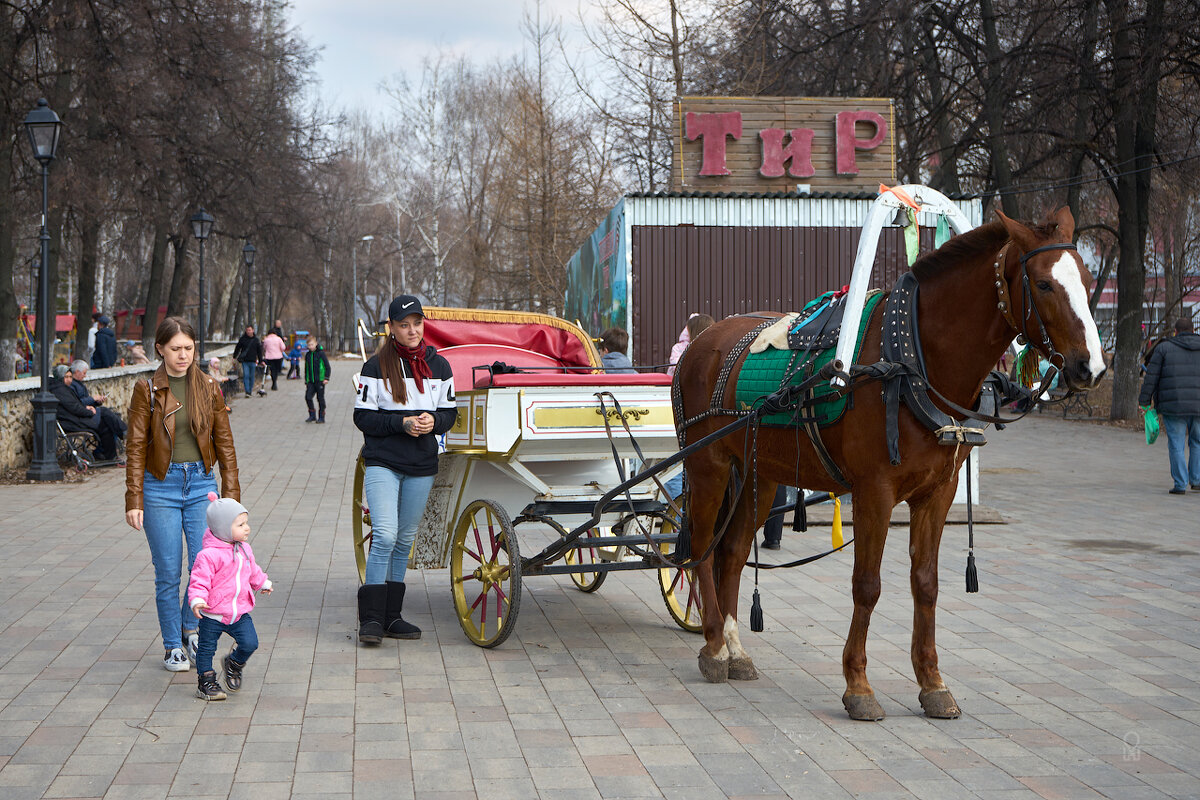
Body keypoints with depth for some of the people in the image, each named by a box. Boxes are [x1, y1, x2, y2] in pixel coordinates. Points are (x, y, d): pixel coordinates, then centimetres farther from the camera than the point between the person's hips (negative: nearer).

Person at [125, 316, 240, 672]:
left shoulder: (209, 386, 6)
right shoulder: (147, 389, -1)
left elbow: (224, 442, 8)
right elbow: (135, 446, -2)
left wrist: (232, 493, 4)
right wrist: (134, 501, -8)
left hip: (201, 482, 2)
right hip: (161, 485, -2)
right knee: (168, 572, 1)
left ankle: (191, 628, 17)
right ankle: (173, 646, 16)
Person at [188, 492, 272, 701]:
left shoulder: (244, 549, 6)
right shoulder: (209, 555, -20)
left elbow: (252, 570, 25)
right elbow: (199, 580, -21)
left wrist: (262, 583, 40)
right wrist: (197, 600, -36)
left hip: (240, 612, 5)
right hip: (212, 615, -5)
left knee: (250, 643, -5)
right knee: (207, 648, 8)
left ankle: (233, 664, 24)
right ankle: (205, 681, 25)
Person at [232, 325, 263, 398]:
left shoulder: (256, 340, 4)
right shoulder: (242, 339, 1)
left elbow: (259, 351, 11)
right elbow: (237, 348, 11)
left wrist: (261, 361, 12)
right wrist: (234, 357, 10)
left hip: (252, 361, 1)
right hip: (244, 361, -1)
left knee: (251, 376, 6)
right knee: (246, 375, -10)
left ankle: (250, 391, 18)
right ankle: (247, 392, -13)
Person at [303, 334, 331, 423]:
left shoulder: (321, 353, -6)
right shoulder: (307, 355, 9)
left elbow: (327, 366, -4)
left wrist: (326, 378, -11)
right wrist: (306, 381, 17)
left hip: (320, 380, -4)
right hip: (310, 381, 4)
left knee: (320, 398, 1)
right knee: (308, 397, -7)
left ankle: (322, 417, 10)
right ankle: (312, 415, 8)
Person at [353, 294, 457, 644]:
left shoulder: (438, 366, 8)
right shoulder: (377, 366, -2)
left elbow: (450, 413, 13)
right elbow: (363, 416, -3)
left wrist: (433, 421, -9)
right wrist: (402, 423, -16)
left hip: (422, 466, 4)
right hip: (383, 462, -4)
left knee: (404, 540, 10)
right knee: (385, 536, -15)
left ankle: (391, 616, 18)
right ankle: (371, 618, -9)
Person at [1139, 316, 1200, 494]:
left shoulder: (1164, 348, 3)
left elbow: (1151, 377, 0)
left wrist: (1144, 400, 4)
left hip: (1174, 405, -2)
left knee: (1176, 445, 2)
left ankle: (1180, 484, -1)